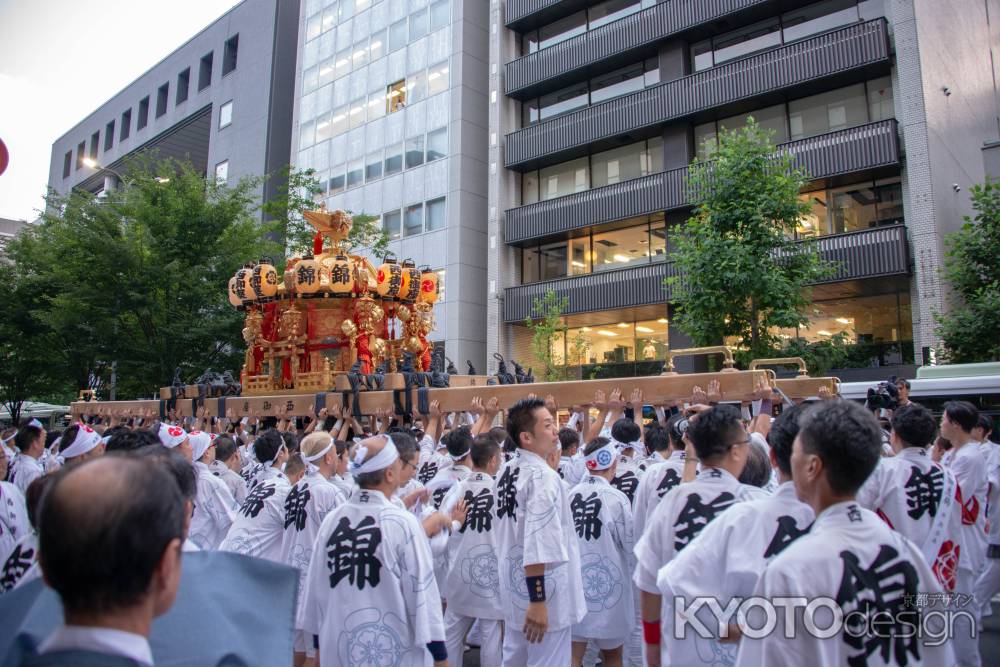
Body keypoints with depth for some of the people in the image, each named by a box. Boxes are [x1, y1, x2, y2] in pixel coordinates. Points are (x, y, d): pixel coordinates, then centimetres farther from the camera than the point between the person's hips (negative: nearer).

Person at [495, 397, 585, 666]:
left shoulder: (506, 471, 4)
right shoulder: (543, 476, -22)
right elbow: (537, 546, -27)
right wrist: (538, 601, -25)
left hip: (514, 585, 8)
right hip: (544, 592, -8)